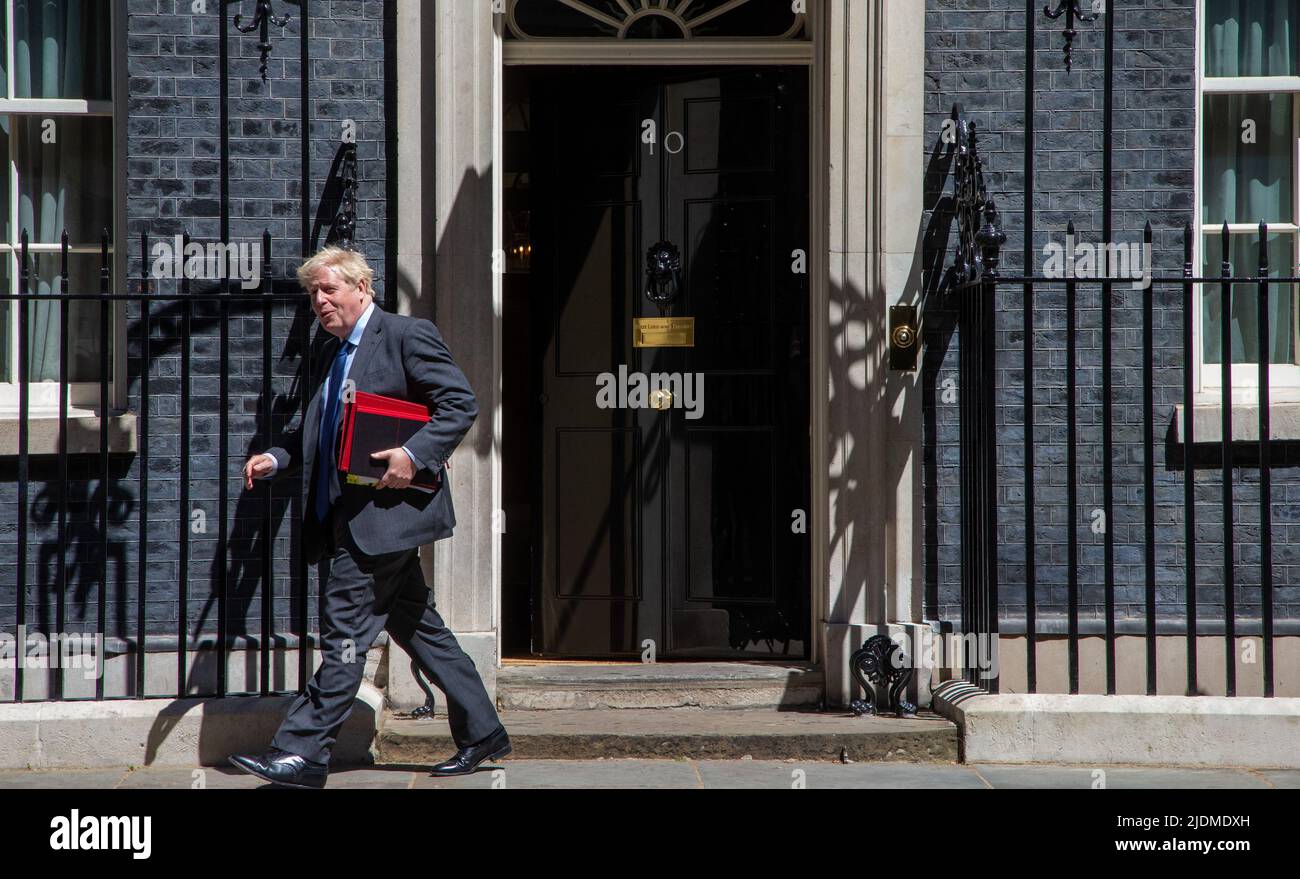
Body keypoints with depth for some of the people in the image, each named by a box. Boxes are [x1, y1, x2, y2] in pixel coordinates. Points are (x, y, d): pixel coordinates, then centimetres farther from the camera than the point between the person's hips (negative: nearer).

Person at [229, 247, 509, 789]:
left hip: (383, 514, -9)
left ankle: (302, 754, -9)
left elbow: (461, 404, -12)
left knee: (345, 632, -10)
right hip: (344, 519, 9)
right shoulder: (331, 356, 20)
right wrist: (275, 460, 5)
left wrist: (415, 455, -23)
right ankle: (482, 734, 22)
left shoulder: (407, 335, -6)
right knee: (417, 628, 13)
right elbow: (316, 437, 24)